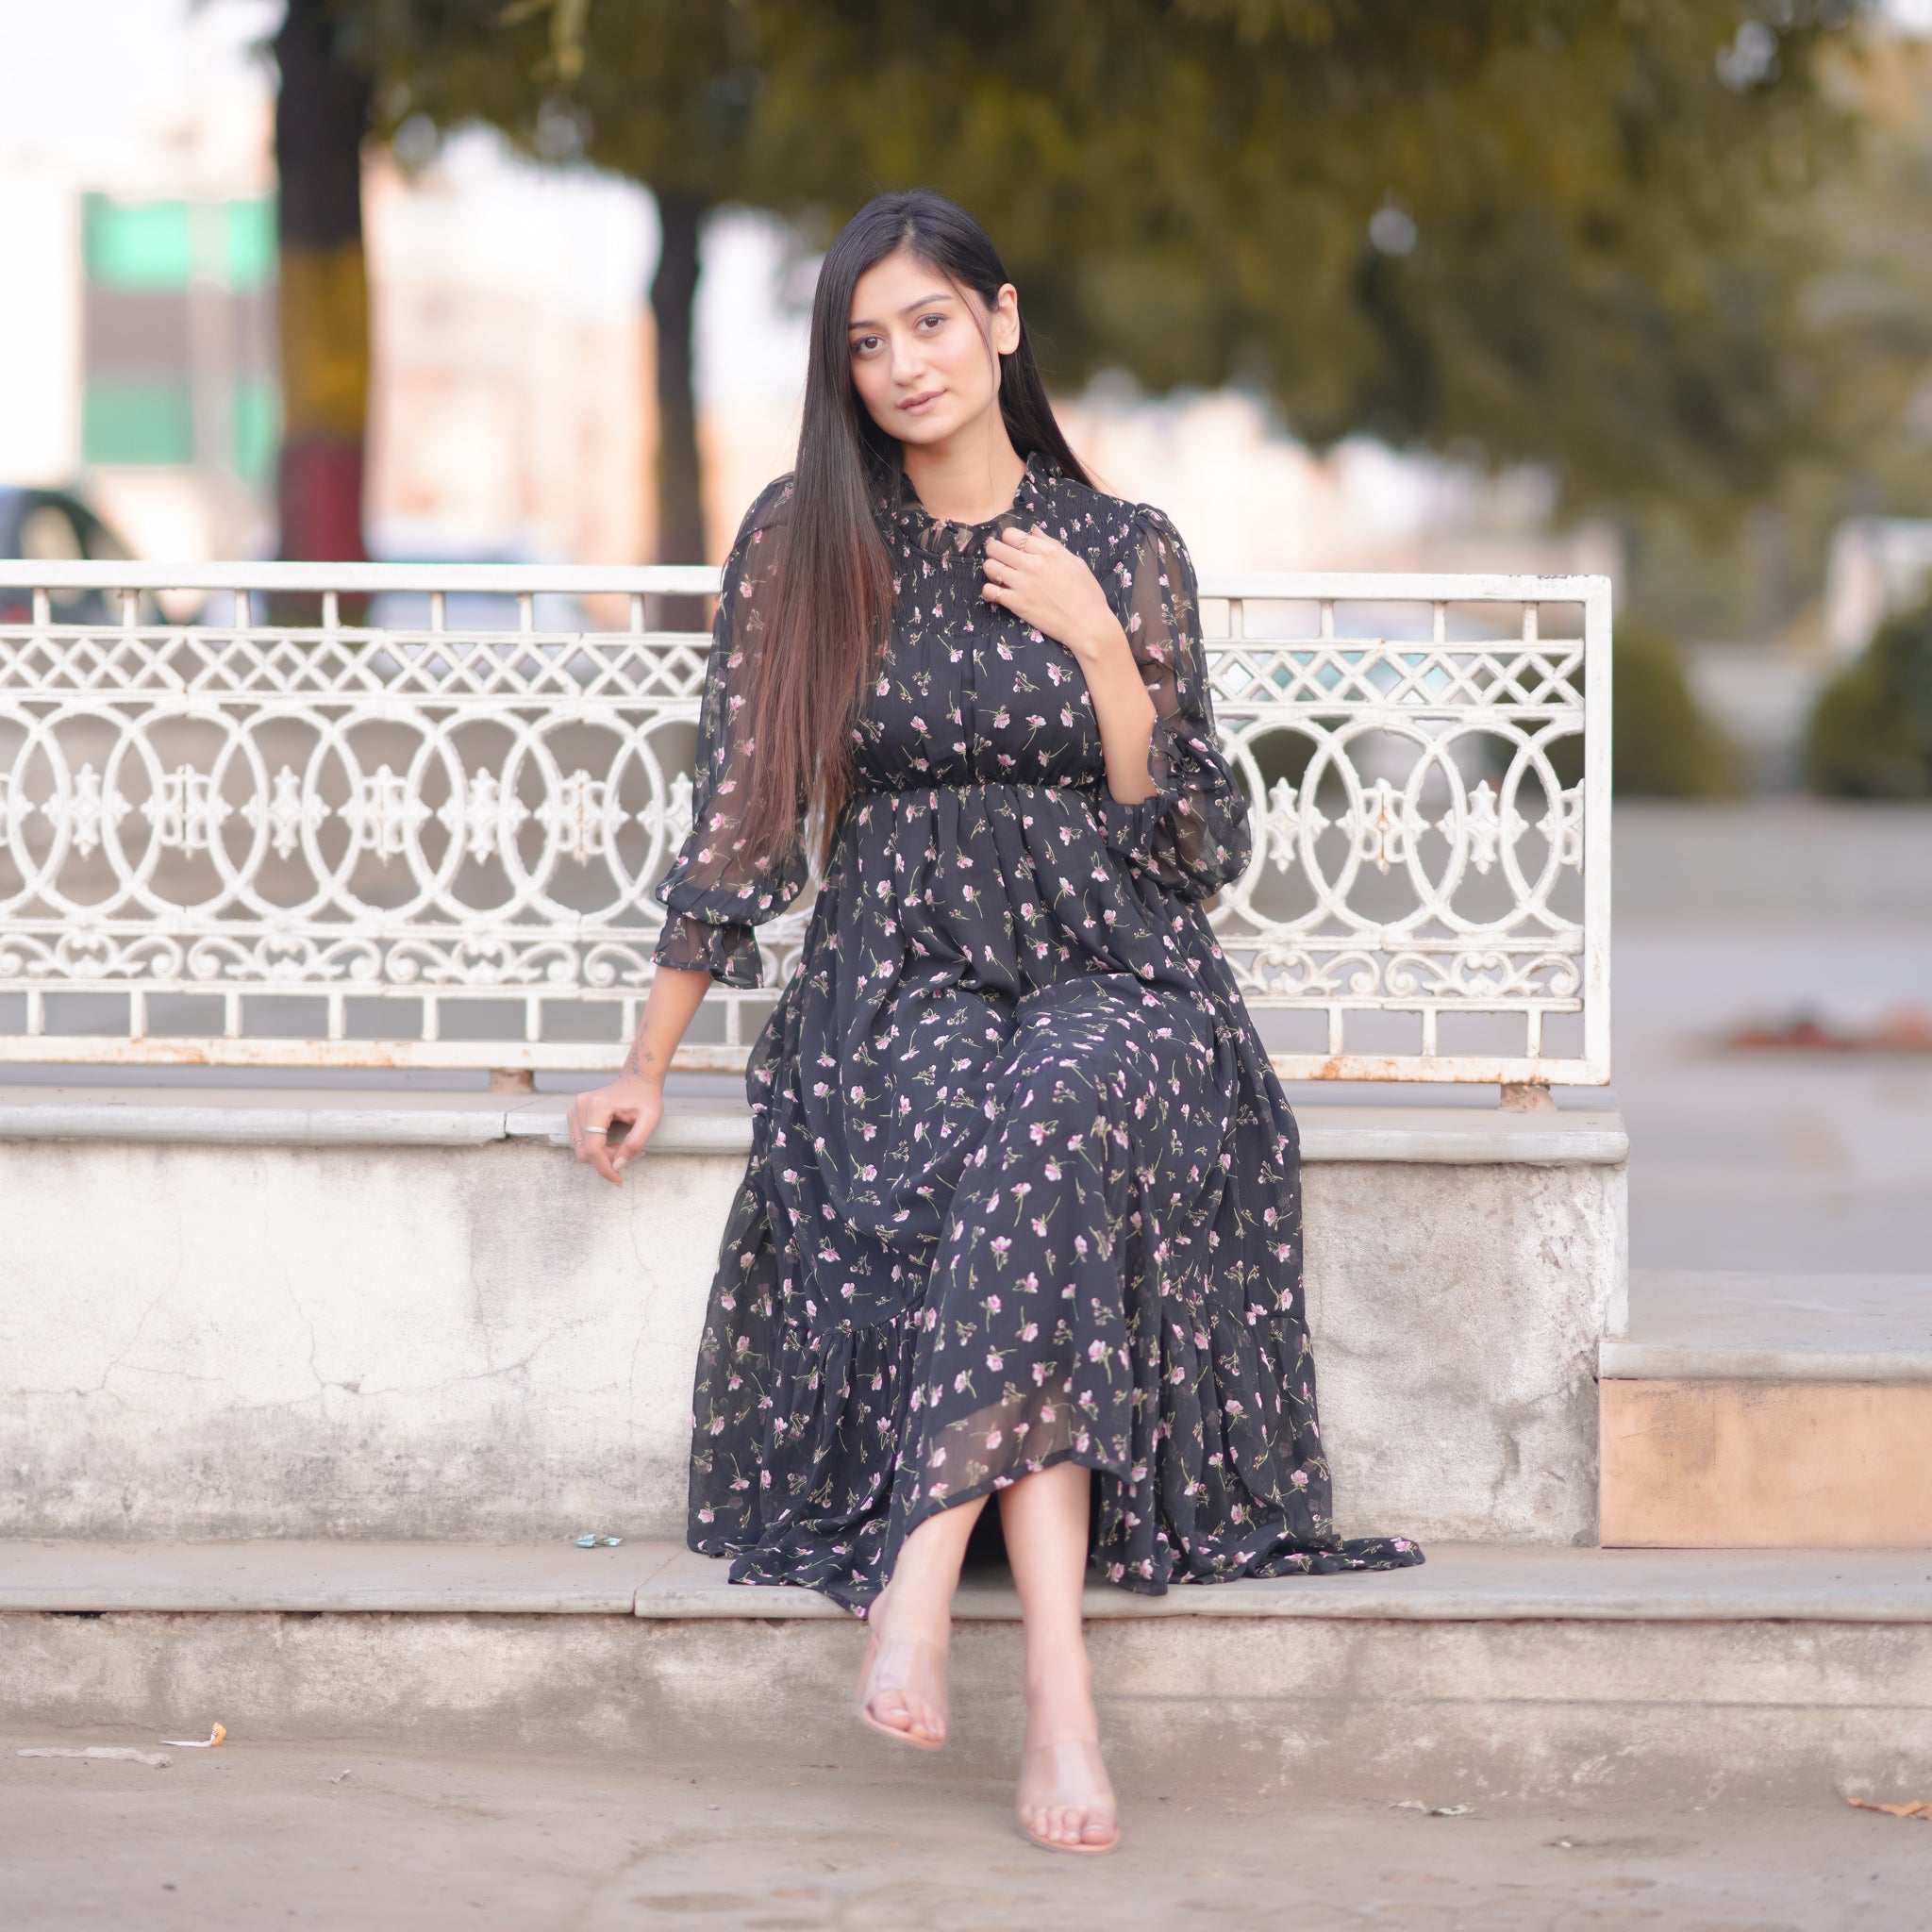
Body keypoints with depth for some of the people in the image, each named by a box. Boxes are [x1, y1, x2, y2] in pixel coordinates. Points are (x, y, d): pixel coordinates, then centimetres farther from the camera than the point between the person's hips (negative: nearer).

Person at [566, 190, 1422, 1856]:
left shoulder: (1125, 553, 10)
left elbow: (1205, 847, 6)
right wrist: (650, 1069, 6)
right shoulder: (802, 547, 9)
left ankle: (925, 1571, -41)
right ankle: (1054, 1674, -44)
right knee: (1040, 1154, -35)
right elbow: (742, 823, 10)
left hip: (1112, 977, 0)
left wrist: (1101, 650, -5)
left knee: (1064, 1110, -38)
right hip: (897, 983, 0)